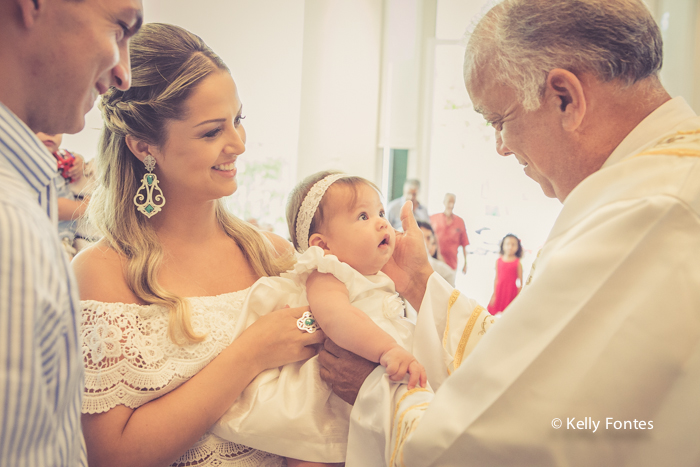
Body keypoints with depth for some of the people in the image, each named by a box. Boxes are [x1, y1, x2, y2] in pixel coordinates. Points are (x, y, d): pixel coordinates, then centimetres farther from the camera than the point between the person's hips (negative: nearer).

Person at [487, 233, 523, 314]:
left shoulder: (517, 263, -7)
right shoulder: (498, 261, 2)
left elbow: (520, 282, -4)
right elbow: (496, 278, 6)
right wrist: (494, 295, 7)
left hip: (511, 291, -3)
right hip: (499, 290, 3)